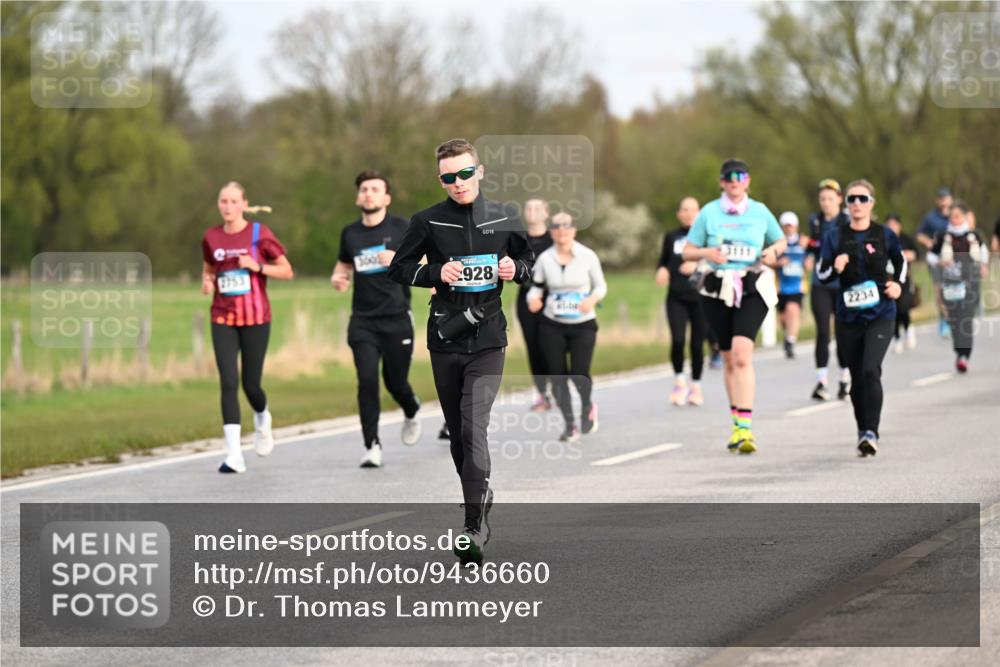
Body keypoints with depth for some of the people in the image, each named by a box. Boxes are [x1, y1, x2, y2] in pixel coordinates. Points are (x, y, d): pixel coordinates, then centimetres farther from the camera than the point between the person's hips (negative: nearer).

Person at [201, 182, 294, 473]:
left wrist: (257, 266, -16)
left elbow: (287, 272, -1)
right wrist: (207, 282, -1)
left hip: (255, 319, -2)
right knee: (228, 383, -10)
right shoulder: (211, 238, 4)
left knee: (250, 384, 3)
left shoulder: (259, 234, -5)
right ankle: (234, 455, -12)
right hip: (223, 320, 2)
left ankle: (262, 419, 40)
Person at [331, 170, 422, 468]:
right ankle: (372, 446, -6)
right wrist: (338, 279, 3)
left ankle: (411, 413, 41)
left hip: (396, 318, -2)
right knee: (367, 380, -12)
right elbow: (344, 265, 26)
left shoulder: (402, 229, 0)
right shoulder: (350, 233, 9)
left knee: (395, 381, 5)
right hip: (363, 320, 2)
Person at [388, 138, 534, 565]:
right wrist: (437, 273, -10)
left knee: (474, 427, -16)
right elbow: (399, 269, 7)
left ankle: (474, 528, -21)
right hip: (445, 339, 2)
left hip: (488, 340, -2)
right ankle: (480, 502, 30)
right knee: (458, 432, 10)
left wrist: (516, 270, -6)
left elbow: (529, 260, 18)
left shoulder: (505, 218, 3)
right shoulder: (428, 222, 1)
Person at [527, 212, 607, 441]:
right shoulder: (544, 259, -1)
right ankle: (570, 424, 15)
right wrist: (533, 300, -19)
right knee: (557, 375, -1)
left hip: (583, 325, -2)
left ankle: (587, 406, 22)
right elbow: (536, 288, 4)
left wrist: (593, 298, -16)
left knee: (579, 374, -12)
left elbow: (601, 285, 5)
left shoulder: (587, 256, -4)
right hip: (552, 327, 2)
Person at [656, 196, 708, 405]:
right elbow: (663, 262, 20)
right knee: (677, 340, -15)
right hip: (677, 297, 1)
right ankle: (679, 380, 4)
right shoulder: (671, 237, 11)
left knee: (697, 343, 2)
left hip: (700, 296, -1)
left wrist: (697, 264, -20)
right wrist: (661, 271, -3)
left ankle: (696, 386, 17)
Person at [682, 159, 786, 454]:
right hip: (718, 290, 2)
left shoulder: (760, 212, 5)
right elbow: (688, 252, 9)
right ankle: (737, 425, 25)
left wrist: (773, 251, -3)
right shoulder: (709, 213, 5)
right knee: (728, 359, 9)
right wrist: (707, 253, -13)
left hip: (753, 289, -2)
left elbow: (780, 241, 20)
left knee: (742, 352, -22)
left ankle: (745, 427, -26)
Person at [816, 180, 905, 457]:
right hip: (849, 317, 2)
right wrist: (836, 268, -17)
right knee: (858, 377, 8)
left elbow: (901, 262, 18)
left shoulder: (885, 235, 1)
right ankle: (862, 431, 25)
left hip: (880, 315, -2)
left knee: (871, 370, -20)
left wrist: (897, 284, 1)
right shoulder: (835, 236, 2)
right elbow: (822, 275, 4)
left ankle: (871, 432, -19)